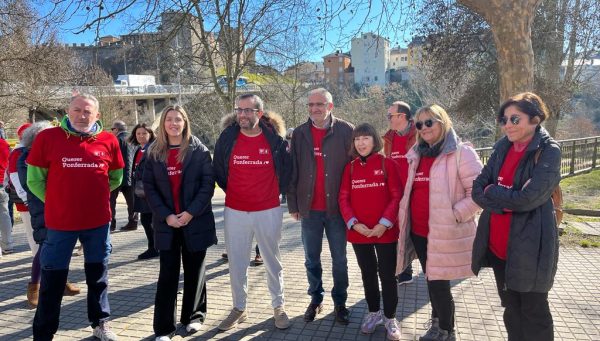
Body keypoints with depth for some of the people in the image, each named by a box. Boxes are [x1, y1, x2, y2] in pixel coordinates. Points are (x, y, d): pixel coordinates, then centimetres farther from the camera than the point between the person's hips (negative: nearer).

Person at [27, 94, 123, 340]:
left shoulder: (109, 141, -1)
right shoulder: (47, 137, -6)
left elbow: (115, 178, 13)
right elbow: (34, 180, 1)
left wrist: (92, 194, 9)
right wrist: (58, 201, 2)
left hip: (99, 221, 2)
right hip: (59, 222, -2)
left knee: (98, 275, 15)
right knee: (53, 279, 8)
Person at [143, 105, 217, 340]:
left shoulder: (199, 150, -2)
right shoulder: (154, 153, 4)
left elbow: (208, 183, -6)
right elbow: (148, 187, 1)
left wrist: (191, 211, -16)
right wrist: (166, 215, -11)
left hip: (196, 221, -1)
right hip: (166, 223, 1)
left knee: (194, 271, 11)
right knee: (168, 274, 4)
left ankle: (194, 316, 29)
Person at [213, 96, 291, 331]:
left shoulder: (275, 138, -6)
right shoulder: (227, 138, -4)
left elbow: (285, 170, 7)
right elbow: (219, 171, 9)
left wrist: (275, 192, 8)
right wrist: (232, 193, 11)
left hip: (268, 211, -1)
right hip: (235, 212, 1)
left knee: (272, 261, 12)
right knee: (236, 263, 10)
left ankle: (279, 306, 27)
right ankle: (239, 308, 27)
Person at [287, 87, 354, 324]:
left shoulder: (346, 131, -5)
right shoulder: (300, 133, 3)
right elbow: (292, 171, 4)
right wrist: (293, 204, 2)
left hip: (337, 207, -2)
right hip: (309, 208, 2)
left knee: (339, 260, 11)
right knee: (311, 259, 14)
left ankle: (340, 302, 28)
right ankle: (316, 298, 32)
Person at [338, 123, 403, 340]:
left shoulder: (388, 164, -4)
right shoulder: (350, 168, 5)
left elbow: (397, 196, -8)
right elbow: (343, 198, 2)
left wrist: (384, 223, -17)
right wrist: (353, 223, -12)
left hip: (385, 231, -3)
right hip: (358, 232, 3)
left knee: (387, 275, 6)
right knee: (368, 274, 16)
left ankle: (390, 317, 23)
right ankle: (373, 312, 34)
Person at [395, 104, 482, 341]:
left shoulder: (461, 152, -10)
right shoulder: (415, 155, 13)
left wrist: (453, 215, -18)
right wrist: (405, 219, 14)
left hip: (445, 234, -6)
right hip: (418, 232, 7)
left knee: (438, 284, 0)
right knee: (431, 281, 19)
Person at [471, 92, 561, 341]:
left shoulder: (549, 151, -12)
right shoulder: (502, 147, 5)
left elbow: (528, 198, -23)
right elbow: (477, 190, -1)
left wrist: (491, 192, -10)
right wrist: (508, 199, -17)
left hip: (530, 248, -5)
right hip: (497, 245, 6)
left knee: (534, 313, 10)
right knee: (512, 310, 21)